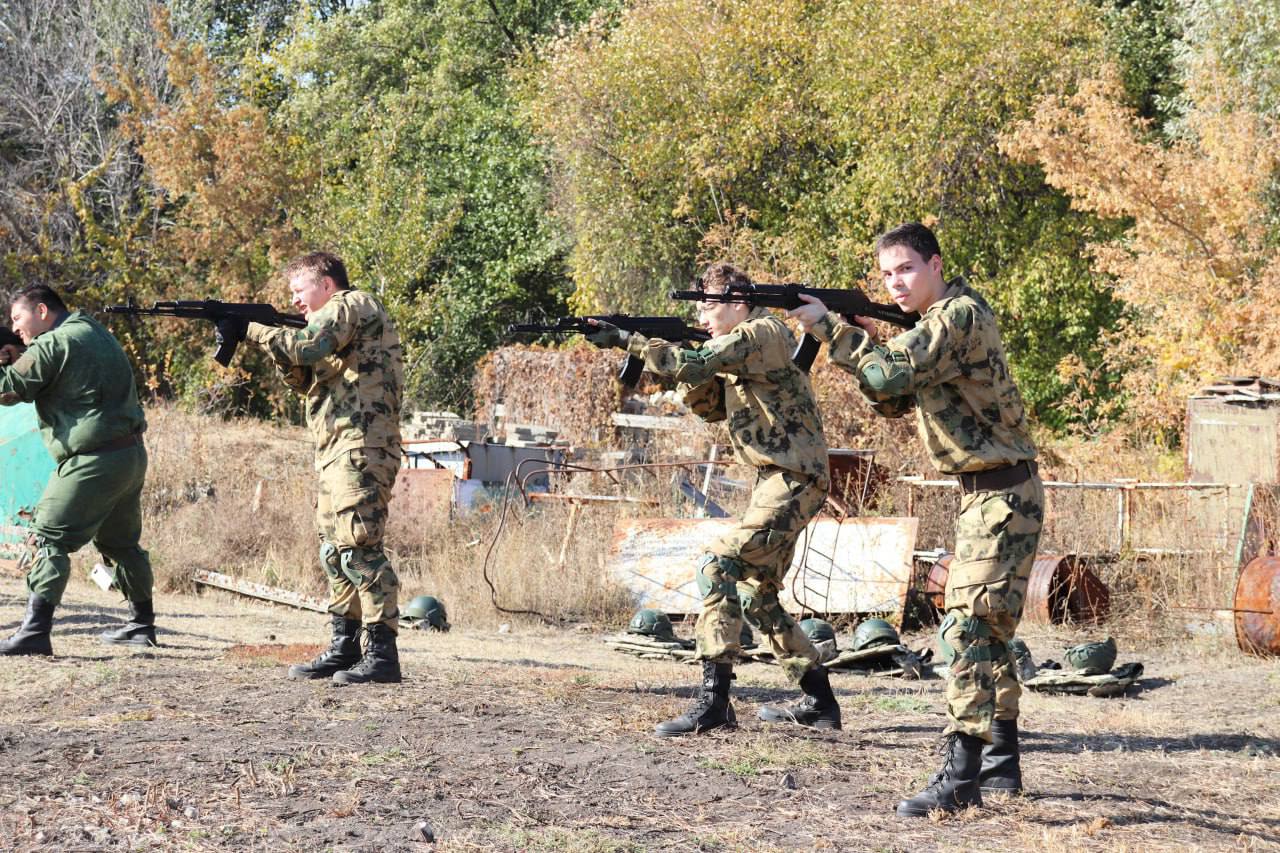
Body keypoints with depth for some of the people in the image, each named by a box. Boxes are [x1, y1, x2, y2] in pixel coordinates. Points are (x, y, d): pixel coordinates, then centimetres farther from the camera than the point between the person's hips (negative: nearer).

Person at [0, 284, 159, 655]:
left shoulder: (53, 344, -11)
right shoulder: (94, 332, 17)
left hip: (92, 462, -9)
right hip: (132, 455, 9)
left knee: (50, 539, -8)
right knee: (121, 542, 22)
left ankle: (35, 631, -16)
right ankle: (142, 625, 31)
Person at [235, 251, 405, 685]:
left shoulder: (353, 305, -5)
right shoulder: (338, 317, 26)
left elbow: (307, 346, -20)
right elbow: (306, 380, 20)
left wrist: (252, 330, -9)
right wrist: (275, 344, 5)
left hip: (361, 446, -11)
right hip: (338, 450, 11)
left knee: (359, 544, -15)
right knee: (335, 550, 12)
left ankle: (383, 652, -16)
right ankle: (345, 646, 18)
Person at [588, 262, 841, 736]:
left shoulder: (762, 334, -13)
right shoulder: (743, 345, 17)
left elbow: (695, 365, -25)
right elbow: (711, 407, 17)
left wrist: (625, 340, -20)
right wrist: (681, 357, 1)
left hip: (793, 480, -11)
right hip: (779, 482, 11)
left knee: (718, 568, -18)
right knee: (756, 594, 15)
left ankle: (713, 703, -21)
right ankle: (819, 702, 23)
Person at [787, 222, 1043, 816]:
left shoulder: (960, 316, -17)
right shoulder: (936, 319, 14)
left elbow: (892, 373, -27)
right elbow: (893, 401, 15)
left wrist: (829, 327, -20)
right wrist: (863, 342, 1)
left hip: (1003, 496, -11)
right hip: (985, 494, 11)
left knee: (968, 629, -16)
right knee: (987, 632, 16)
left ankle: (960, 778, -19)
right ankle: (1001, 764, 25)